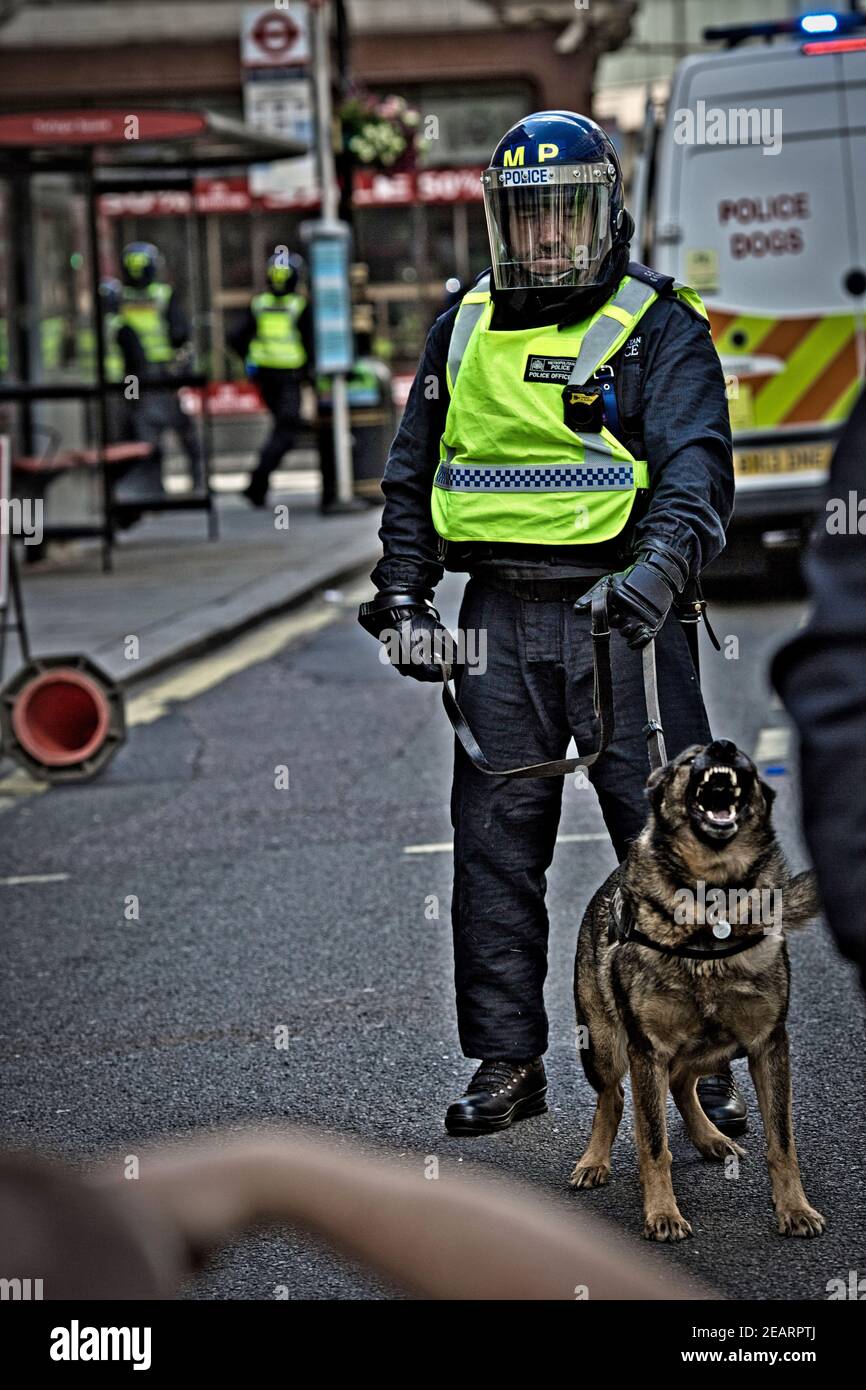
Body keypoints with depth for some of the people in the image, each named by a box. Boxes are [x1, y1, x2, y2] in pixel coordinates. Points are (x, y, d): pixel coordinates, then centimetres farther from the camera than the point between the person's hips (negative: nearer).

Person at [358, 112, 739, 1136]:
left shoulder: (659, 327, 0)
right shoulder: (465, 328, 15)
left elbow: (696, 468, -12)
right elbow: (412, 474, 22)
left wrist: (660, 566, -30)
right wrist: (402, 596, 11)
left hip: (620, 613, -4)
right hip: (499, 618, 4)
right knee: (495, 844, 6)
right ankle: (507, 1058, 16)